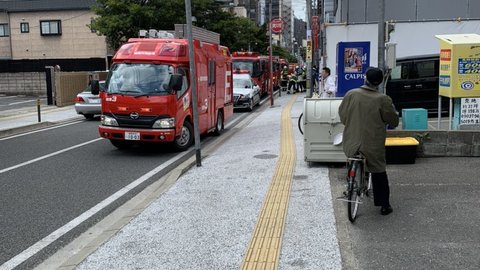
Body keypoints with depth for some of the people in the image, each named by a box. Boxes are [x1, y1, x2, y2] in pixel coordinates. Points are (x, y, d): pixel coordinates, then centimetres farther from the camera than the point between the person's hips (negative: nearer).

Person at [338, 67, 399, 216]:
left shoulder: (351, 94, -6)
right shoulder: (383, 100, -14)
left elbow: (342, 114, 7)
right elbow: (393, 121, -2)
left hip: (351, 143, 2)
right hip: (373, 145, -2)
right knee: (379, 173, 12)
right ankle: (384, 205, 19)